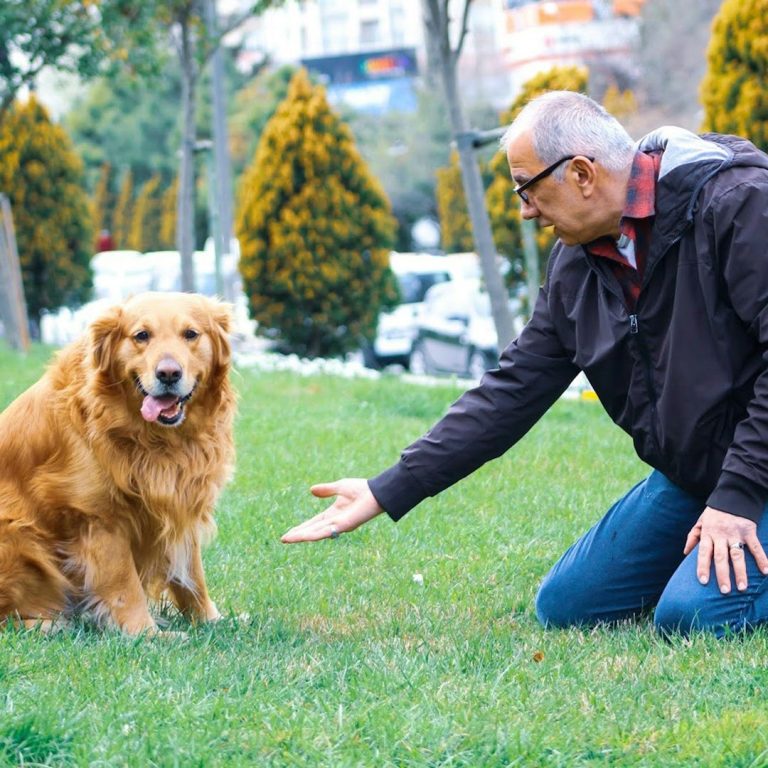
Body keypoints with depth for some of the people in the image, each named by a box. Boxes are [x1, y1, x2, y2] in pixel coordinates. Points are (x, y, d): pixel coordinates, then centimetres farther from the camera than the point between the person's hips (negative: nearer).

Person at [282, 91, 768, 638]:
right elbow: (511, 392, 6)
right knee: (563, 606, 7)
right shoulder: (575, 267, 3)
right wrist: (388, 492, 2)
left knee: (696, 611, -27)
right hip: (687, 471, 8)